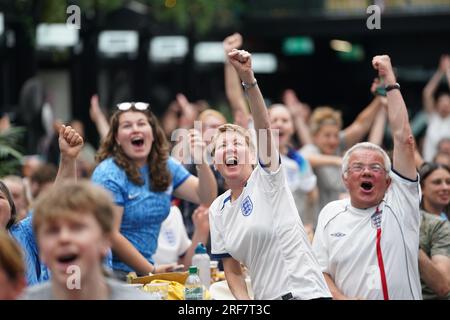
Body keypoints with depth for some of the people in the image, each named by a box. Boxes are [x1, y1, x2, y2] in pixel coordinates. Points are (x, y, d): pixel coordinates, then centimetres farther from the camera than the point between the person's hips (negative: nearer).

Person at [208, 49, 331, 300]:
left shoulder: (267, 178, -2)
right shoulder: (218, 210, 11)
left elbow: (264, 127, -18)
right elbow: (232, 270, 12)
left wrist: (249, 79, -30)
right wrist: (244, 301, -7)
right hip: (266, 297, 6)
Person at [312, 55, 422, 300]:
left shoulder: (400, 202, 4)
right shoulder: (330, 214, 10)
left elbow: (403, 137, 0)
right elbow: (320, 271, 11)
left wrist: (390, 79, 4)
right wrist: (340, 298, -8)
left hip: (405, 295, 0)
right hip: (349, 296, 0)